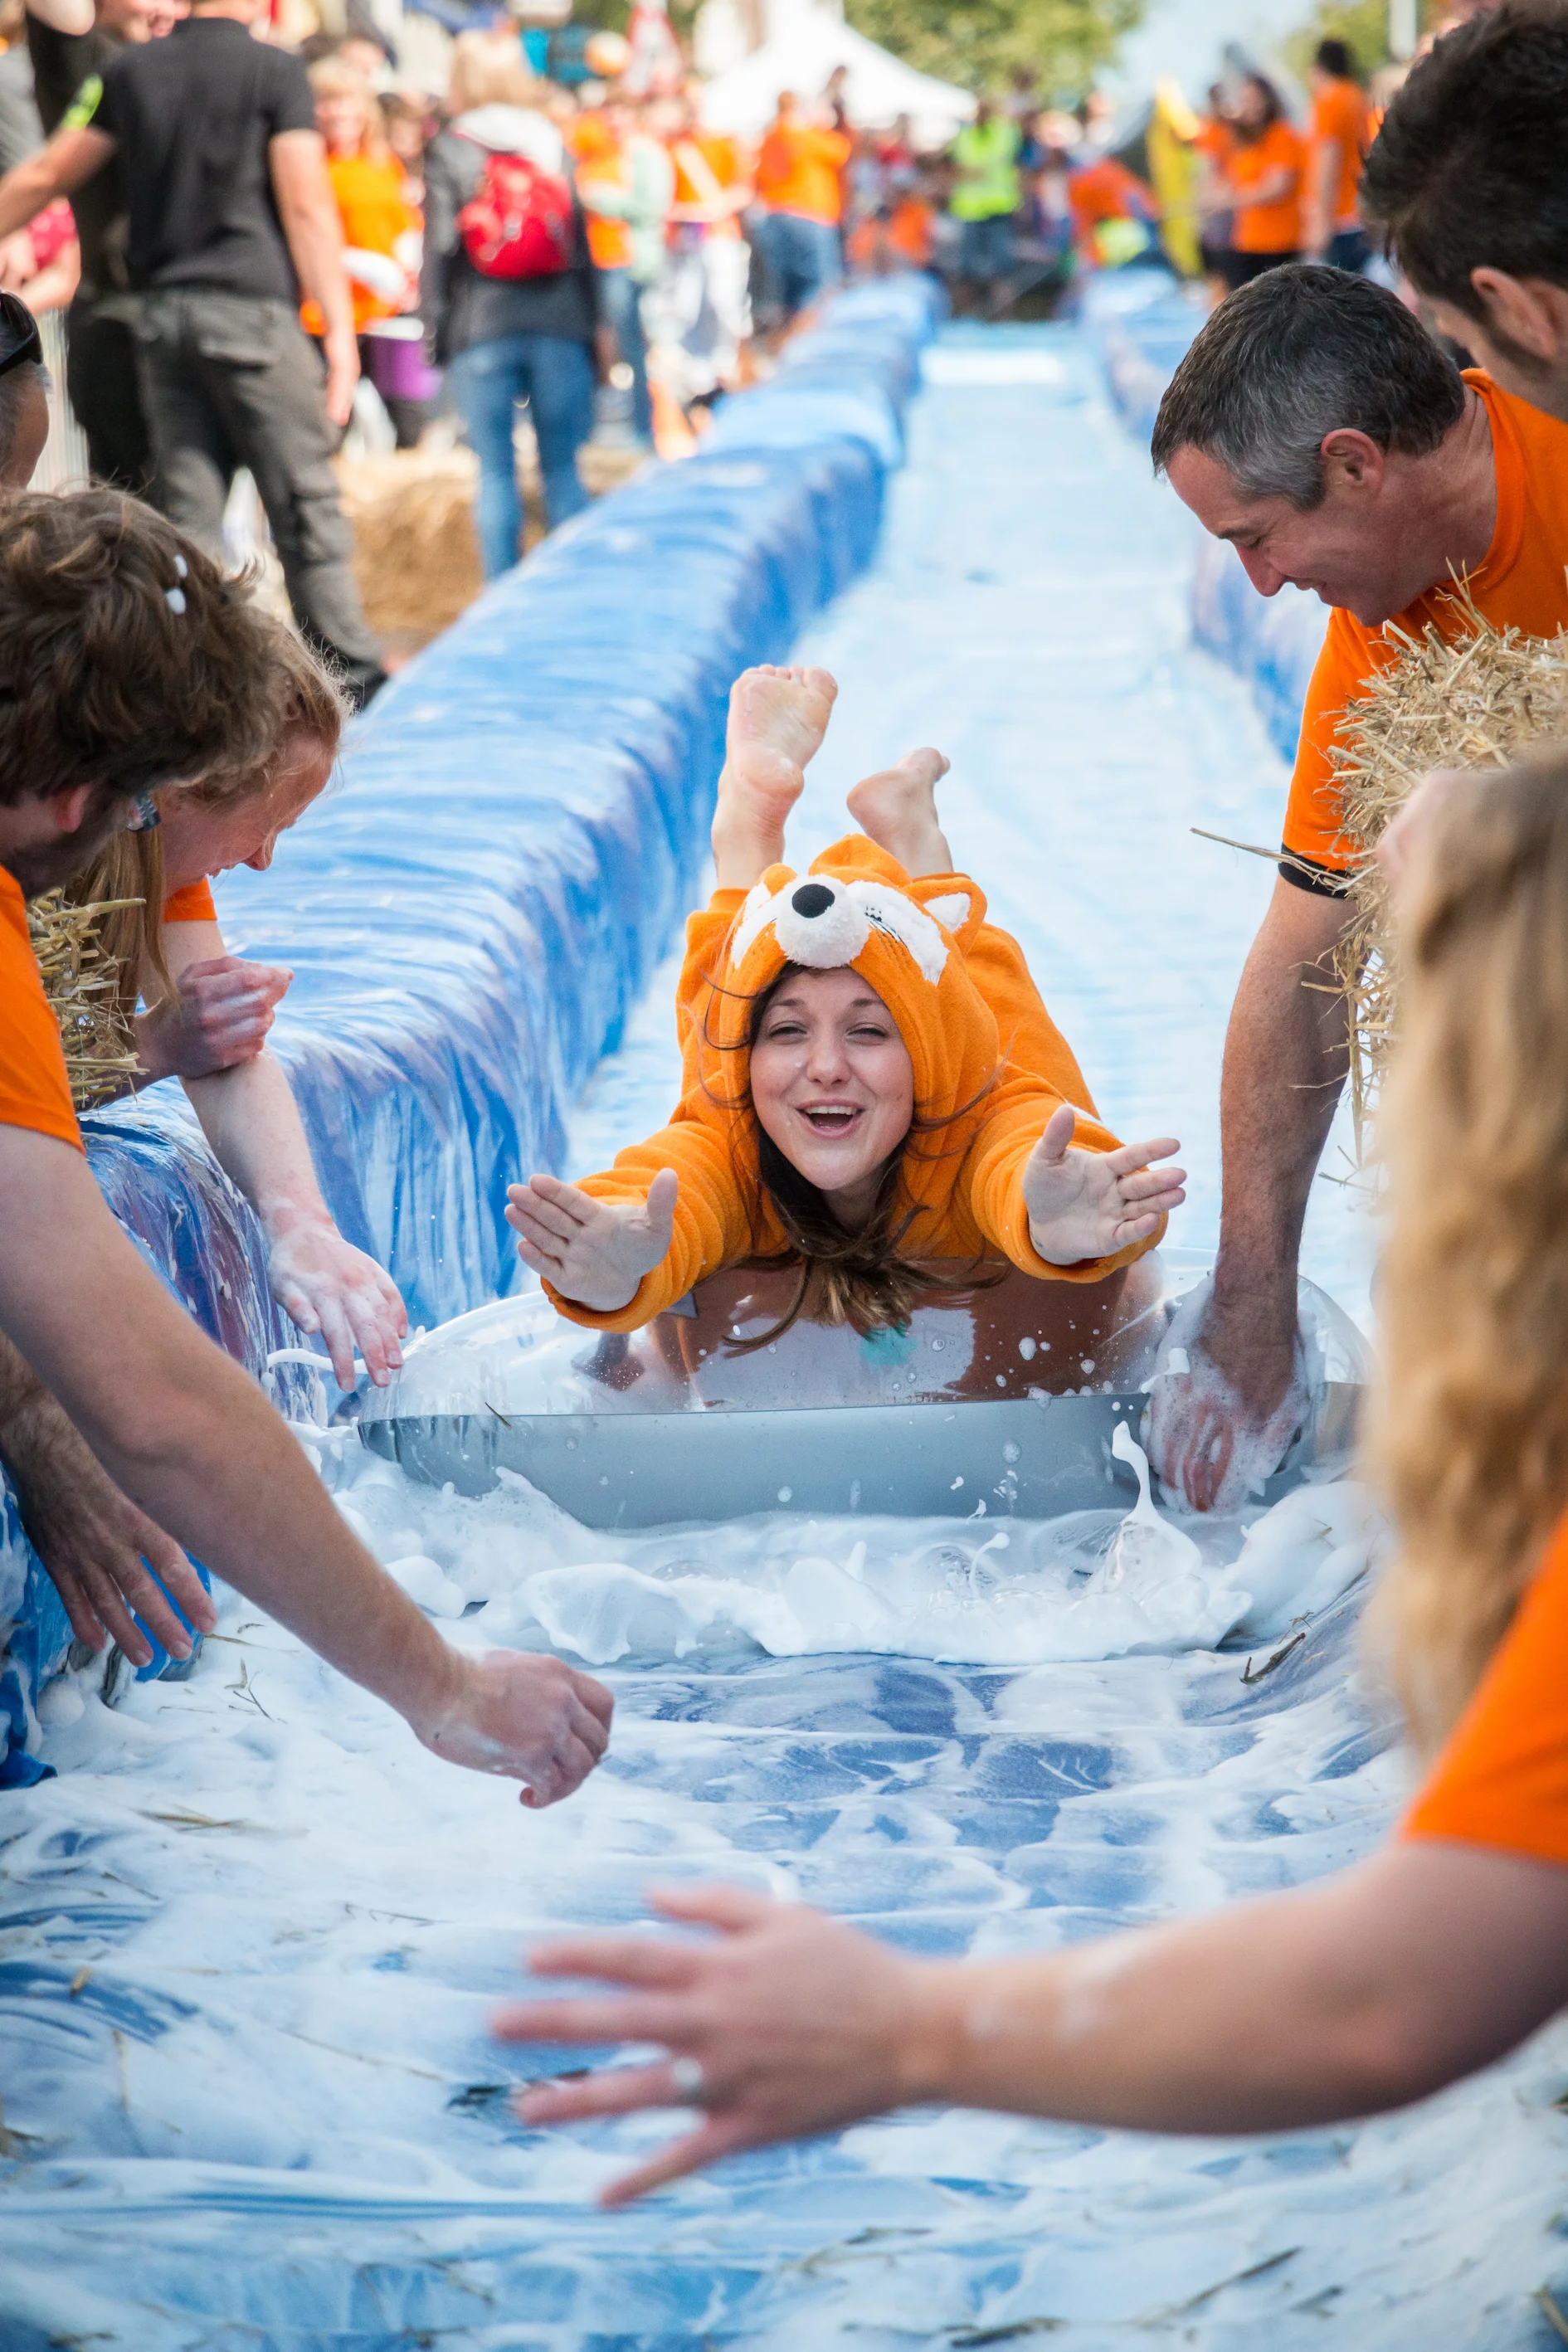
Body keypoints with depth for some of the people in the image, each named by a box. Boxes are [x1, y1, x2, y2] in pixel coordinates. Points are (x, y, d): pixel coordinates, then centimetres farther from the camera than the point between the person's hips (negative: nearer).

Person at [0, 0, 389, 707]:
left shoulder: (130, 71, 10)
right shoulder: (275, 71, -3)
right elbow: (306, 206, -8)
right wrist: (340, 329, -7)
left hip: (160, 313, 5)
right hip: (251, 309, -5)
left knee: (186, 515, 6)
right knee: (305, 507, 0)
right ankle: (352, 676, 4)